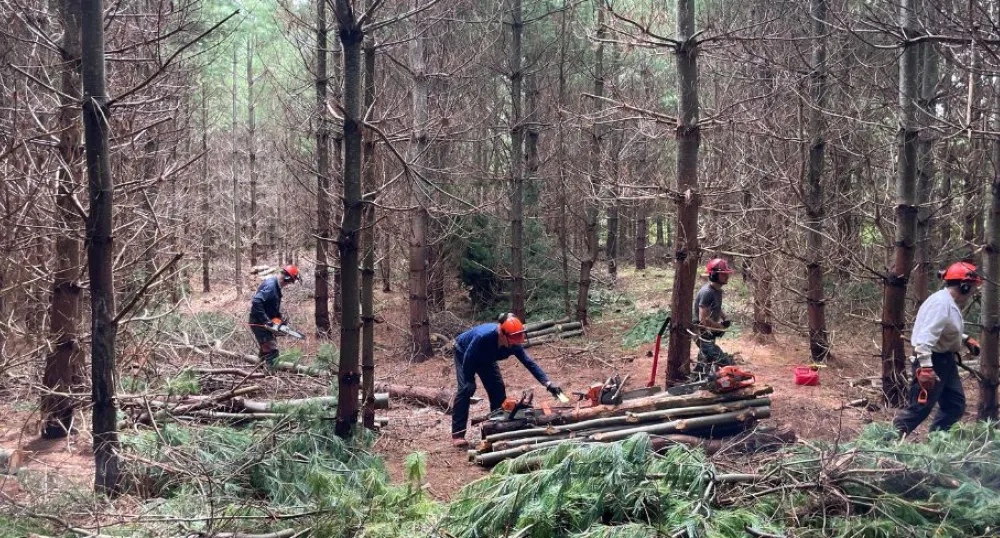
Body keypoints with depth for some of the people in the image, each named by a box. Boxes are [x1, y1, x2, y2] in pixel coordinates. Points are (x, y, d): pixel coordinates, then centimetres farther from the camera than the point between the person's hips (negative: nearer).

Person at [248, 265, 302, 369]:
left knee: (265, 349, 21)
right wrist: (266, 320, -31)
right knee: (272, 350, -14)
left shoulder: (276, 285, 9)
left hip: (264, 322, 10)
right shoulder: (270, 285, -23)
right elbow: (256, 302, -33)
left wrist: (280, 317, 6)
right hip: (259, 323, -10)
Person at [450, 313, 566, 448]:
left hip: (484, 358, 6)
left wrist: (548, 383, -30)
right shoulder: (484, 336, -44)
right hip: (463, 352, -6)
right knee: (466, 388, -19)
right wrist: (469, 382, -23)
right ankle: (457, 434, -18)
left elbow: (530, 363, -23)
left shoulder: (513, 344, -28)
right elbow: (468, 359, -31)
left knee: (497, 388, -3)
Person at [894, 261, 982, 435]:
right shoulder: (940, 303, -23)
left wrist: (966, 339, 13)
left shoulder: (950, 303, 9)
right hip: (931, 361, -11)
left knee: (955, 405, 14)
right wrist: (926, 367, -35)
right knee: (920, 407, -8)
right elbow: (926, 337, -31)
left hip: (946, 361, 11)